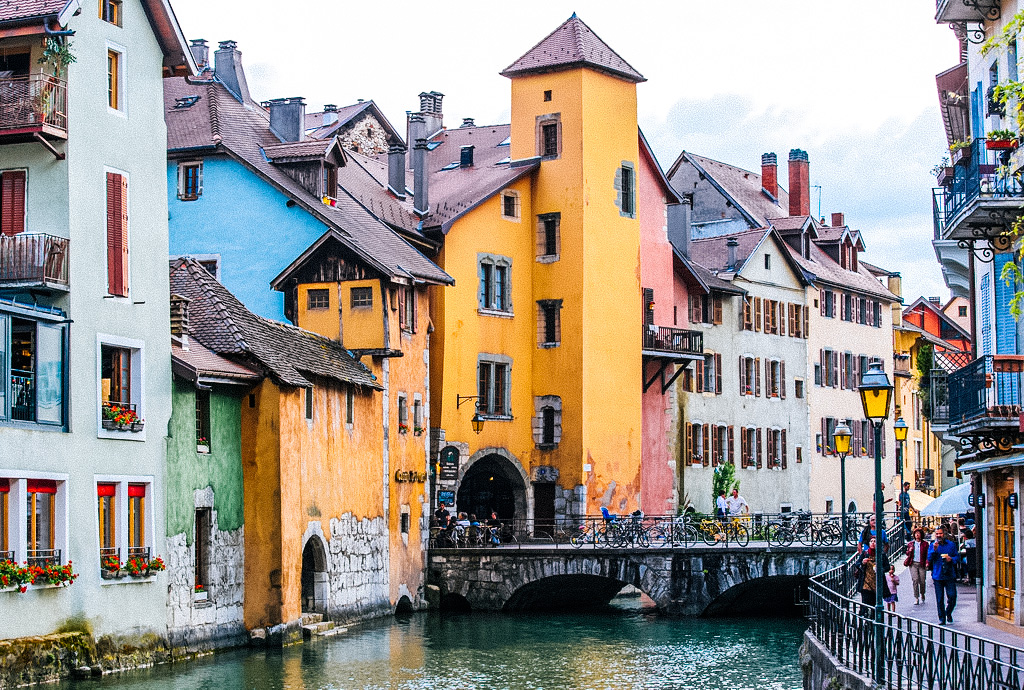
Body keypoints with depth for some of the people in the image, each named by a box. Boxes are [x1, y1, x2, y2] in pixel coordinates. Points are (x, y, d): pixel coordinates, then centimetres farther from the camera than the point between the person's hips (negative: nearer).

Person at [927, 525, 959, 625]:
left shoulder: (951, 544, 8)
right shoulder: (932, 545, 7)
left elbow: (956, 556, 13)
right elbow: (929, 559, -2)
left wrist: (951, 559, -9)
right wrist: (934, 549, -17)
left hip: (949, 575, 0)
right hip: (937, 575, 0)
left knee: (952, 596, -4)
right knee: (939, 599, 1)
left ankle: (948, 613, 22)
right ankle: (942, 618, 10)